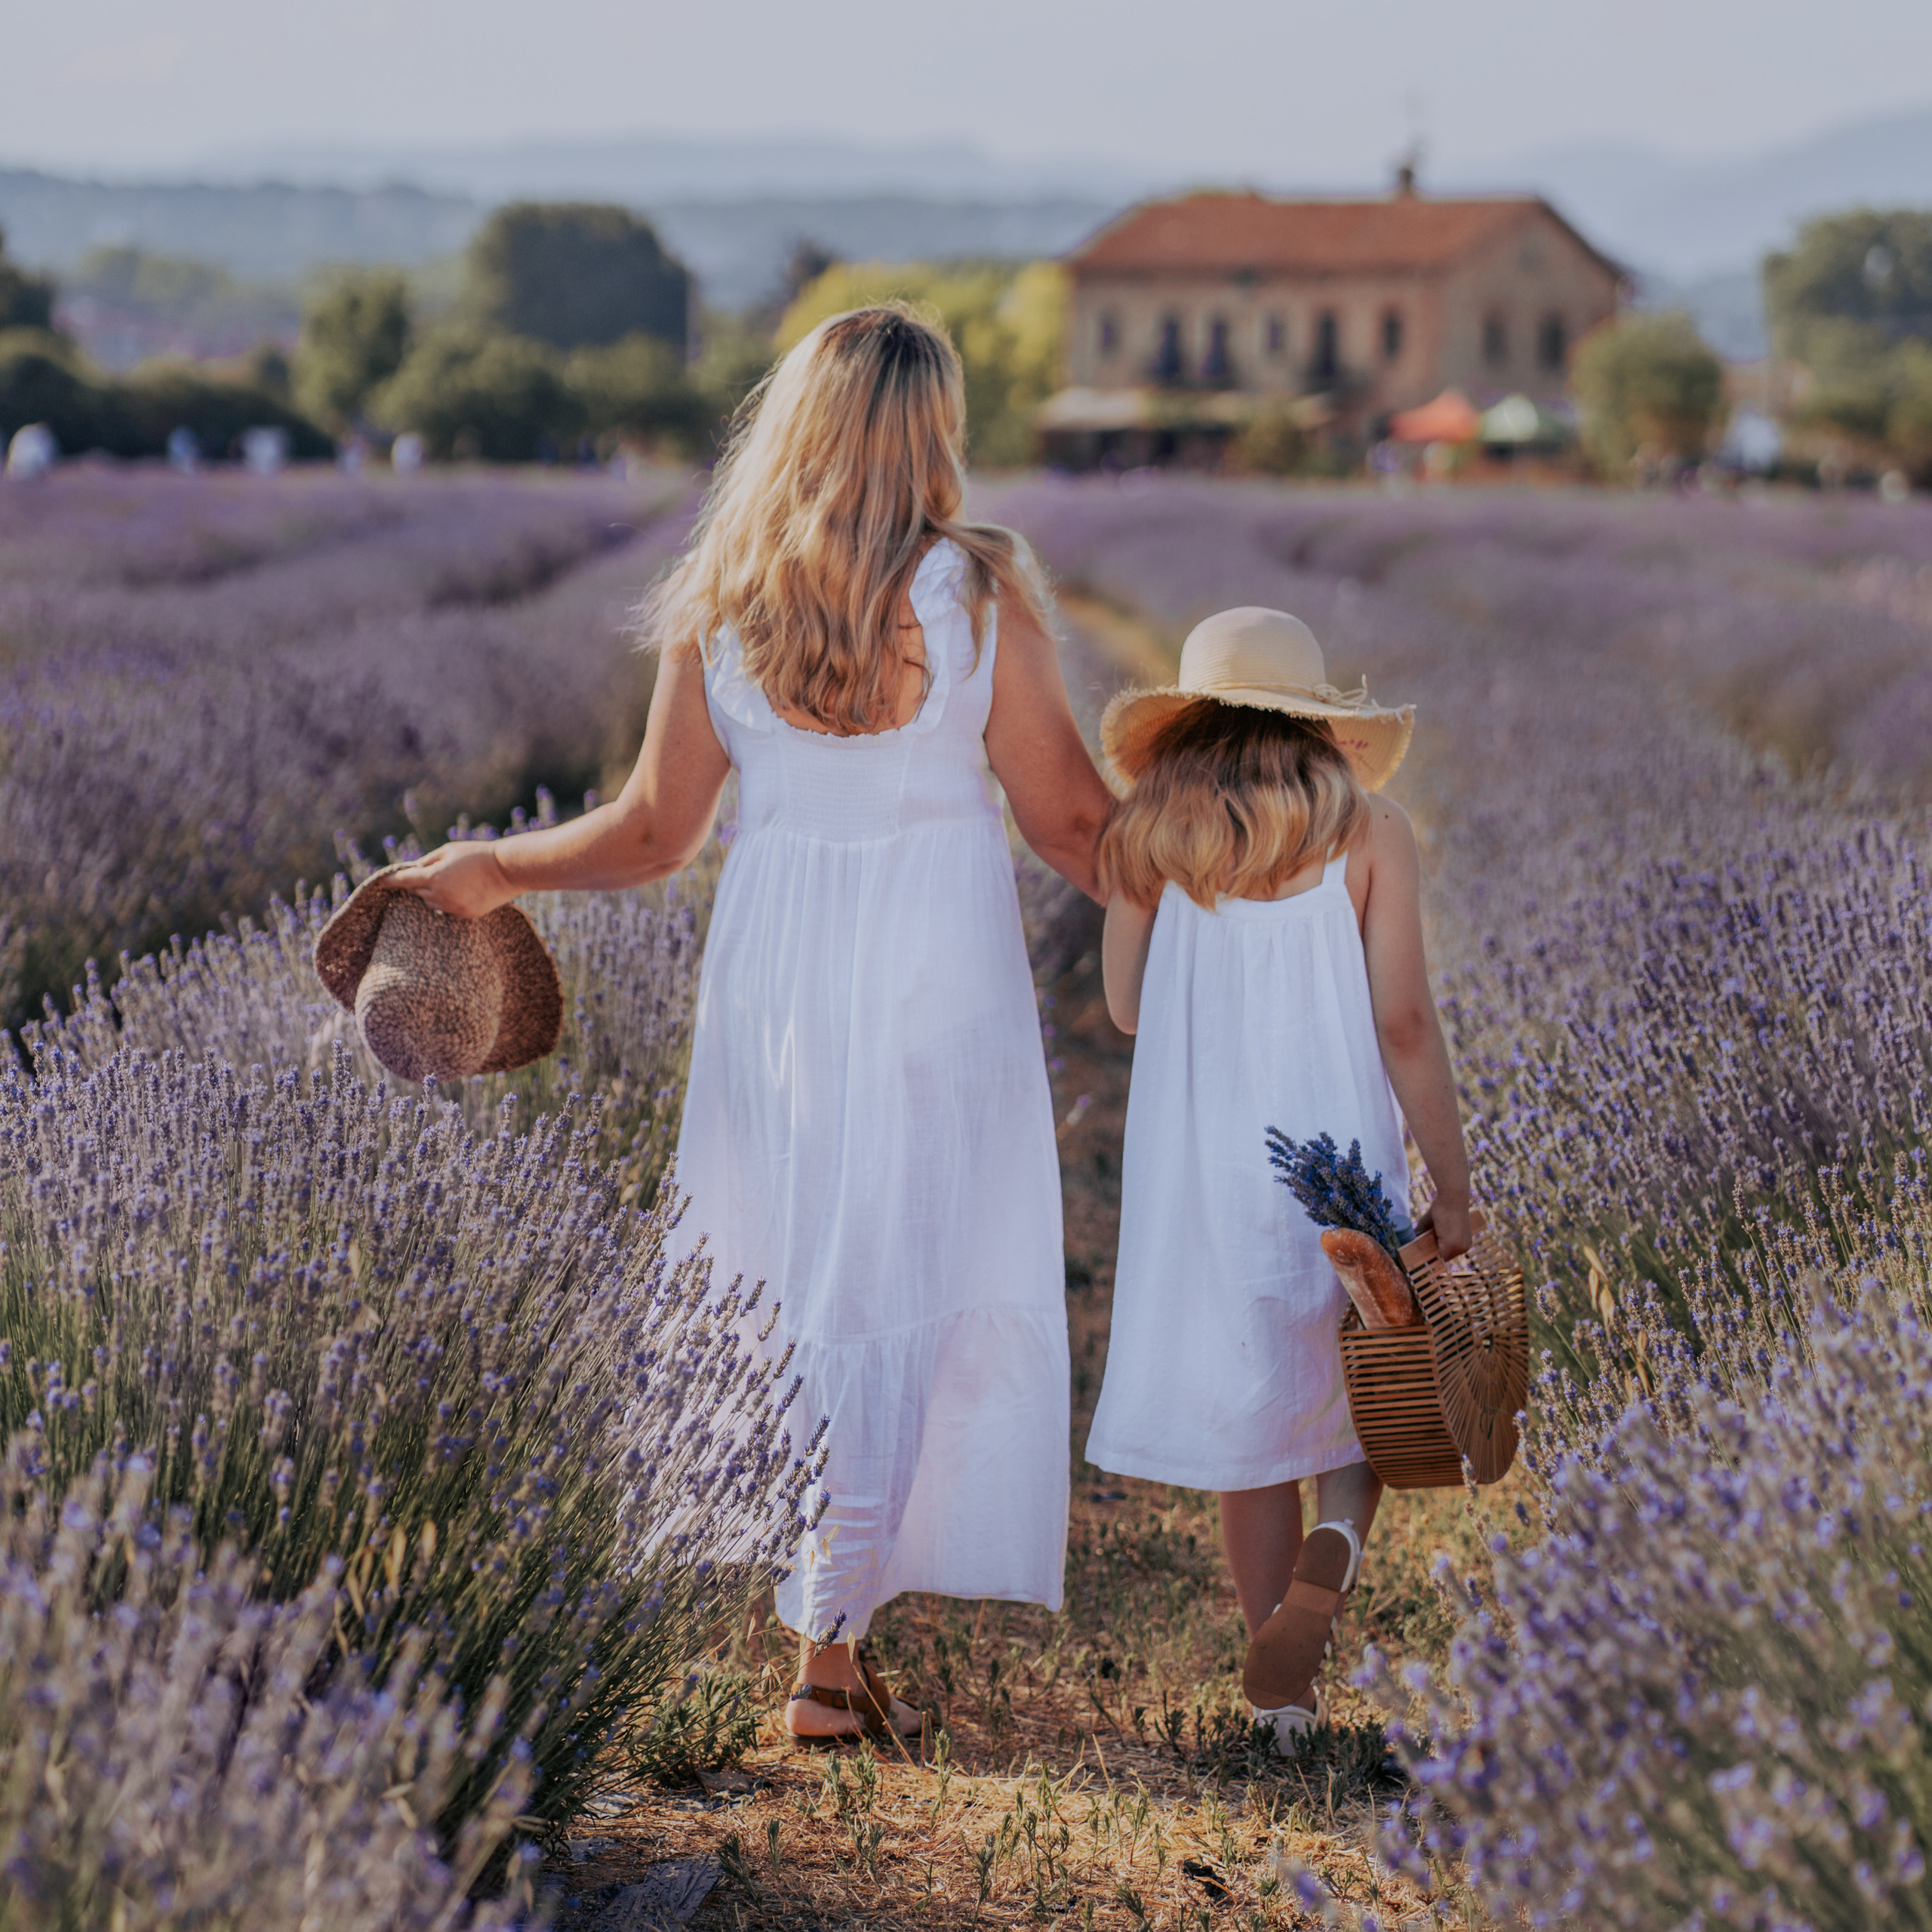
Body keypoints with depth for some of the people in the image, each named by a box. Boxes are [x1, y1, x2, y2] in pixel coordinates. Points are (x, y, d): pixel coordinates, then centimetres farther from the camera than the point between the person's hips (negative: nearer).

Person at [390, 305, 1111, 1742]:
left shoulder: (718, 606, -1)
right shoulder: (981, 587, -7)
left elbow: (654, 836, 3)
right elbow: (1067, 817, -4)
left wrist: (489, 866, 19)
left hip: (776, 976, 3)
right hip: (941, 979, -2)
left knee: (788, 1286, 13)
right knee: (916, 1290, 4)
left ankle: (833, 1631, 18)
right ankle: (830, 1647, 4)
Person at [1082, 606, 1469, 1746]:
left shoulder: (1147, 839, 1)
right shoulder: (1368, 831, -3)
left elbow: (1127, 1009, 10)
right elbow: (1404, 1022, -7)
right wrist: (1453, 1185, -2)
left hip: (1203, 1168, 1)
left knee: (1248, 1409, 11)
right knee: (1364, 1383, 16)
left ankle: (1284, 1691, 15)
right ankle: (1334, 1548, -15)